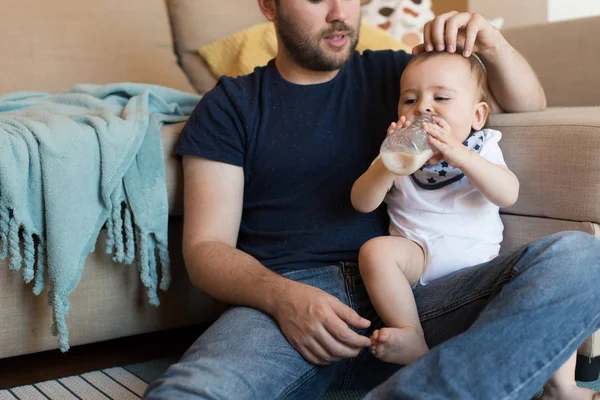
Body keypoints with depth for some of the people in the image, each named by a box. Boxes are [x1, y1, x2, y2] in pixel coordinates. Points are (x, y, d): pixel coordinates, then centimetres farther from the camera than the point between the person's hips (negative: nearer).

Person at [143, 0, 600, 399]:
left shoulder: (390, 74, 21)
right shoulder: (229, 106, 12)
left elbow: (531, 106, 26)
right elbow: (205, 248, 3)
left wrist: (491, 44, 4)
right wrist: (282, 297, -18)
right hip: (283, 298, -3)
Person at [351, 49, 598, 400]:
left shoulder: (483, 147, 4)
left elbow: (508, 195, -15)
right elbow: (362, 203, -6)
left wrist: (460, 155, -29)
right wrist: (388, 164, -25)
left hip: (480, 256, 1)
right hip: (418, 254, 0)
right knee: (375, 251, -29)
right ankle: (413, 341, -19)